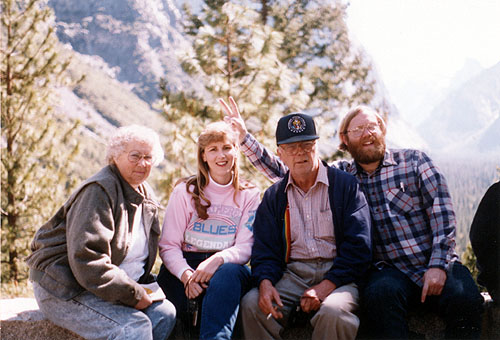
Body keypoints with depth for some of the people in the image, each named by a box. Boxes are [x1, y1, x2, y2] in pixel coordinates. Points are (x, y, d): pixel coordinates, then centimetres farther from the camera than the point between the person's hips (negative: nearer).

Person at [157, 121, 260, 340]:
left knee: (228, 272, -37)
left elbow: (245, 248, -1)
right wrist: (186, 274, -21)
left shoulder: (249, 195, 8)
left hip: (227, 267, 0)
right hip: (184, 265, 0)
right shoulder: (185, 192, 6)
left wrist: (218, 260, -24)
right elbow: (169, 245, 0)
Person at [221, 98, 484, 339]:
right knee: (379, 294, -34)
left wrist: (439, 265, -9)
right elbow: (282, 172, 14)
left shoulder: (413, 160, 10)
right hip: (389, 269, 0)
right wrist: (244, 136, 6)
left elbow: (441, 210, 2)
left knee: (464, 299, -30)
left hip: (435, 264, 0)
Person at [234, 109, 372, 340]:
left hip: (337, 273, -3)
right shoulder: (273, 197, 16)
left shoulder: (346, 185, 4)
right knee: (251, 304, -25)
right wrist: (265, 282, -14)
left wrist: (327, 285, -17)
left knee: (332, 312, -35)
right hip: (292, 274, 3)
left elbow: (358, 247, -4)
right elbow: (265, 249, 10)